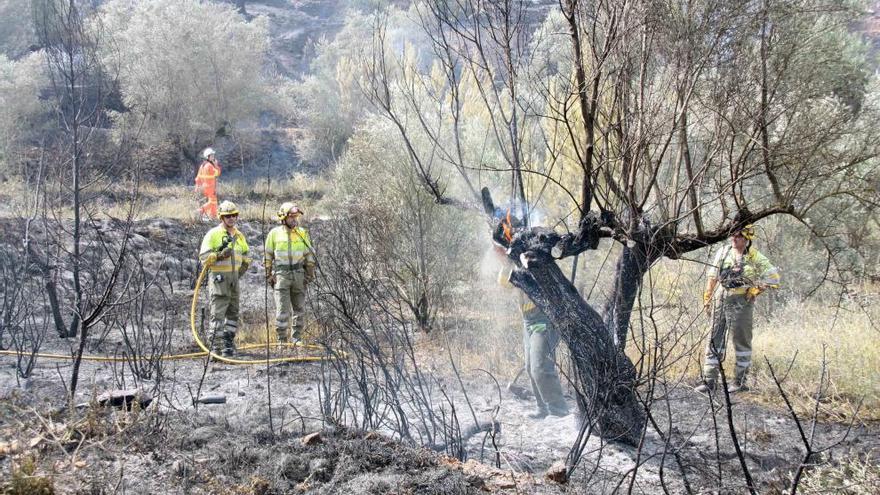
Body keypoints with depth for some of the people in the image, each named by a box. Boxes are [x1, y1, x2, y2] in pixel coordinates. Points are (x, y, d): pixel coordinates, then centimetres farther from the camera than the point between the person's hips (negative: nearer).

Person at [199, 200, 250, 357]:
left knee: (233, 313, 12)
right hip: (219, 277, -7)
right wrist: (219, 255, -26)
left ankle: (228, 343, 22)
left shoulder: (239, 235, 14)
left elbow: (245, 254, 29)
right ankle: (215, 345, -8)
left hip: (234, 277, 7)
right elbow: (203, 256, -12)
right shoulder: (213, 234, -7)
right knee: (218, 313, -9)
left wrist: (243, 267, 15)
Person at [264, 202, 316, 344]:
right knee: (282, 309, -5)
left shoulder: (302, 233, 6)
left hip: (298, 274, 3)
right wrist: (268, 275, -1)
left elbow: (309, 255, 10)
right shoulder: (274, 233, 0)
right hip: (281, 275, -3)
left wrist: (310, 273, 5)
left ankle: (297, 338, 16)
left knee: (299, 308, 6)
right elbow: (268, 256, 4)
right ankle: (281, 340, 2)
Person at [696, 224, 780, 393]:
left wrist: (755, 290, -7)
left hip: (741, 302, -4)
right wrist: (707, 299, 12)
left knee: (741, 341, 4)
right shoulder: (723, 252, 7)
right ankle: (709, 381, 6)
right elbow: (713, 276, 14)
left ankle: (740, 381, 15)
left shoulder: (755, 257, -6)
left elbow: (774, 278, -5)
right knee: (715, 339, 3)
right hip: (720, 301, 5)